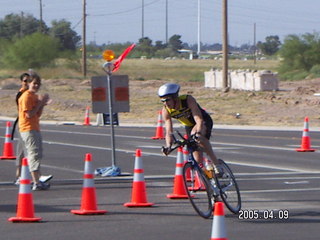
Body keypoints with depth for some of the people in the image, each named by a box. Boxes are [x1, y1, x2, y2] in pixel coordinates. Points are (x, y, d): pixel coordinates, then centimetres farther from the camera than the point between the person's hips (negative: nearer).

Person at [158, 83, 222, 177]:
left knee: (196, 136, -38)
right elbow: (169, 132, -20)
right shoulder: (166, 111, -19)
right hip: (189, 126, 5)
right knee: (197, 158, -4)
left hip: (204, 121, -5)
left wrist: (198, 133, -58)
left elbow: (199, 119, -40)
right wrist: (168, 146, -38)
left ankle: (215, 162, -31)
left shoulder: (188, 100, -32)